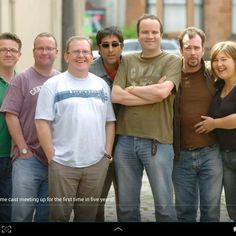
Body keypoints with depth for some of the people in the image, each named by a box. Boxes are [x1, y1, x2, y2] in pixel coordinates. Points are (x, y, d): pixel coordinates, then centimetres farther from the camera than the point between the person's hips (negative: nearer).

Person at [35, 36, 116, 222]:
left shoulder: (102, 85, 12)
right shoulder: (53, 85, -1)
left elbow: (110, 121, 13)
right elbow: (42, 122, -5)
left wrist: (108, 152, 4)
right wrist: (51, 156, -10)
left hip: (97, 163, 3)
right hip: (62, 164, -3)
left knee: (88, 215, 12)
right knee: (60, 215, 3)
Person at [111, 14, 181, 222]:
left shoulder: (172, 61, 2)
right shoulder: (127, 61, 12)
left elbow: (162, 91, -15)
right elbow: (116, 96, -2)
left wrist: (131, 89, -2)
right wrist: (152, 94, -9)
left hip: (157, 141, -3)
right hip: (125, 139, 3)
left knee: (164, 205, 2)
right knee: (127, 206, 11)